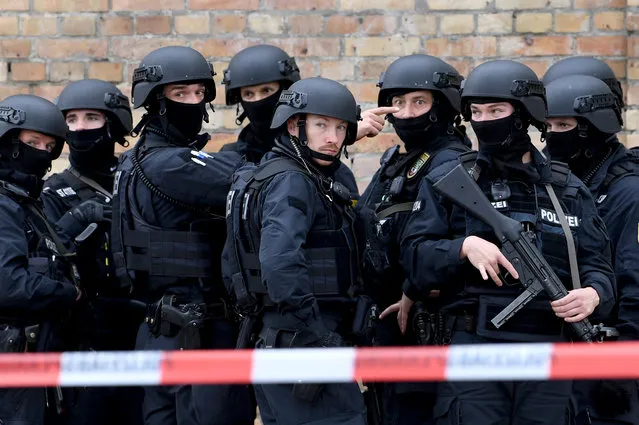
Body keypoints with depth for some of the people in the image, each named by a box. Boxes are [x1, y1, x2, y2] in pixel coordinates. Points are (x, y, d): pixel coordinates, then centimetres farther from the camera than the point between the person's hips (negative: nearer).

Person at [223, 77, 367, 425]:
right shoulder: (291, 182, -13)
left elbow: (231, 261, 22)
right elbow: (280, 262, -27)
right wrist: (317, 339, -24)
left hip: (271, 341, 10)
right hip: (298, 343, -10)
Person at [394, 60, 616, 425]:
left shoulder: (568, 190, 12)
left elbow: (598, 265, 10)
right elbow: (415, 255, -1)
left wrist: (593, 294, -12)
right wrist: (465, 247, -19)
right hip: (473, 351, -2)